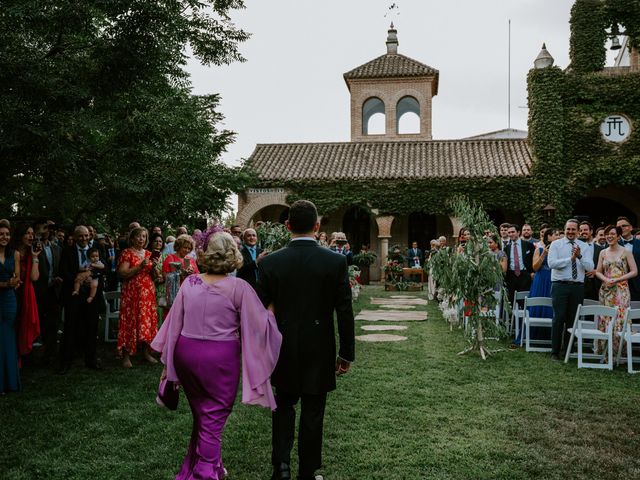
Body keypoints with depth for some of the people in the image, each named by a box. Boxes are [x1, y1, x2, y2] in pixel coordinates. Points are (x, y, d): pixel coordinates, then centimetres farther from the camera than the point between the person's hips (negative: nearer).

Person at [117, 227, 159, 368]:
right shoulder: (127, 253, -1)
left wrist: (154, 267, -5)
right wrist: (140, 266, -19)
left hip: (148, 293, 5)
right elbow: (122, 273, -11)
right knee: (130, 320, -5)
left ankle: (147, 352, 12)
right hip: (132, 292, -5)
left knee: (148, 320, 3)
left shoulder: (148, 254, 14)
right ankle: (126, 356, 1)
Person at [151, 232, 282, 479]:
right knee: (213, 418, 10)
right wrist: (272, 308, 10)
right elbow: (262, 324, -11)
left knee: (200, 414, 25)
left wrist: (168, 361, 14)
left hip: (185, 352, 5)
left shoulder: (189, 283, -2)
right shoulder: (238, 287, -14)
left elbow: (175, 323, 4)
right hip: (219, 357, -5)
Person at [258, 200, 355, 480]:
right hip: (319, 352, -1)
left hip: (282, 351, 1)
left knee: (284, 406, 22)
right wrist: (346, 353, 2)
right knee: (312, 415, 13)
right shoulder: (336, 262, -11)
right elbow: (345, 313, -8)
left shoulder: (269, 263, -9)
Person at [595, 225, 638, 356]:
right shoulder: (603, 253, 11)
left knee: (620, 318, -7)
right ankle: (604, 350, 10)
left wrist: (617, 279, -13)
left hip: (621, 290, -3)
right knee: (605, 319, 2)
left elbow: (634, 271, -4)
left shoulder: (626, 252, 0)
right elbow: (598, 271, 12)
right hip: (606, 290, 3)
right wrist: (606, 279, -9)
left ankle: (620, 351, 2)